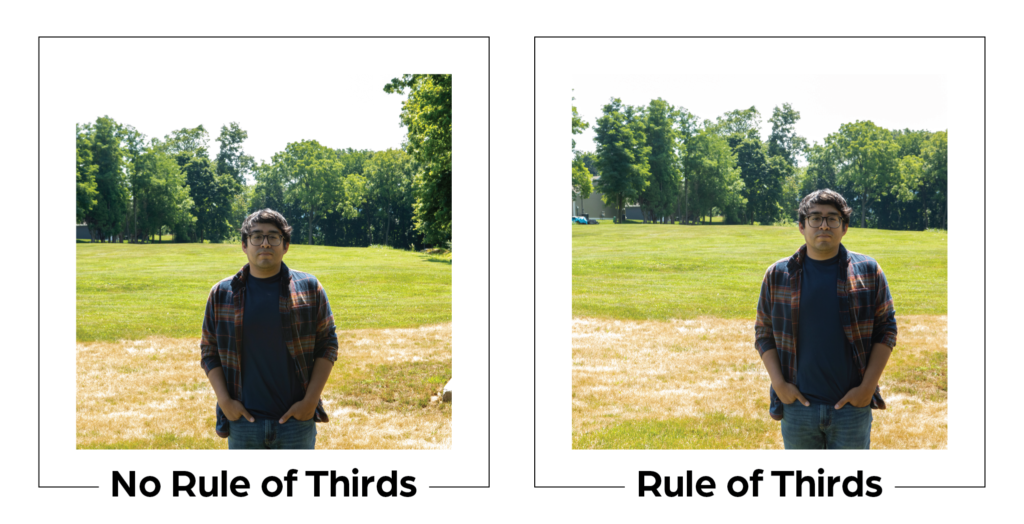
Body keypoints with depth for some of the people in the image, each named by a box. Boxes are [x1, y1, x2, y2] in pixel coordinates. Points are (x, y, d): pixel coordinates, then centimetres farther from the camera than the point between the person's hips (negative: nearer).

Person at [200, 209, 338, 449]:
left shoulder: (309, 289, 0)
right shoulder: (222, 294, 2)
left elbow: (327, 344, 2)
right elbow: (209, 351, 7)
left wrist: (310, 400, -7)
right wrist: (224, 400, -5)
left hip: (297, 419, -1)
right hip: (243, 421, 1)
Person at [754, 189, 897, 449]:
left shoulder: (867, 271, 1)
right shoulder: (778, 275, 3)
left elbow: (886, 329, 2)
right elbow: (763, 332, 7)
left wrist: (868, 386, -6)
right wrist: (779, 383, -5)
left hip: (852, 406, -1)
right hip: (797, 404, 1)